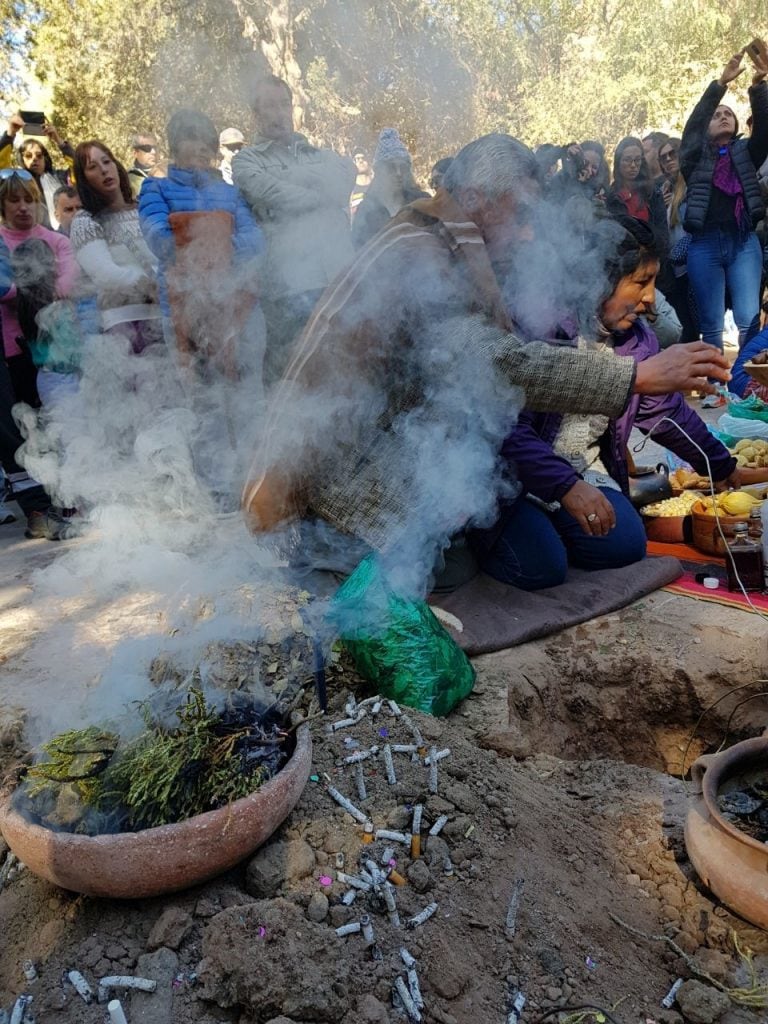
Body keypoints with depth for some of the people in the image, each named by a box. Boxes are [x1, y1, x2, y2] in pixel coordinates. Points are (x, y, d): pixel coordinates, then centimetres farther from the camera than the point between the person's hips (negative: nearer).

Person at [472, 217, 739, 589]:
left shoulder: (637, 339, 0)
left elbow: (667, 412, 14)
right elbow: (508, 429, -29)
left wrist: (722, 466, 24)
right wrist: (566, 486, -37)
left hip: (583, 469, 7)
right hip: (512, 471, -6)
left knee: (626, 546, -11)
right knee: (542, 567, -22)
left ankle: (544, 524, 13)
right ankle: (476, 533, 9)